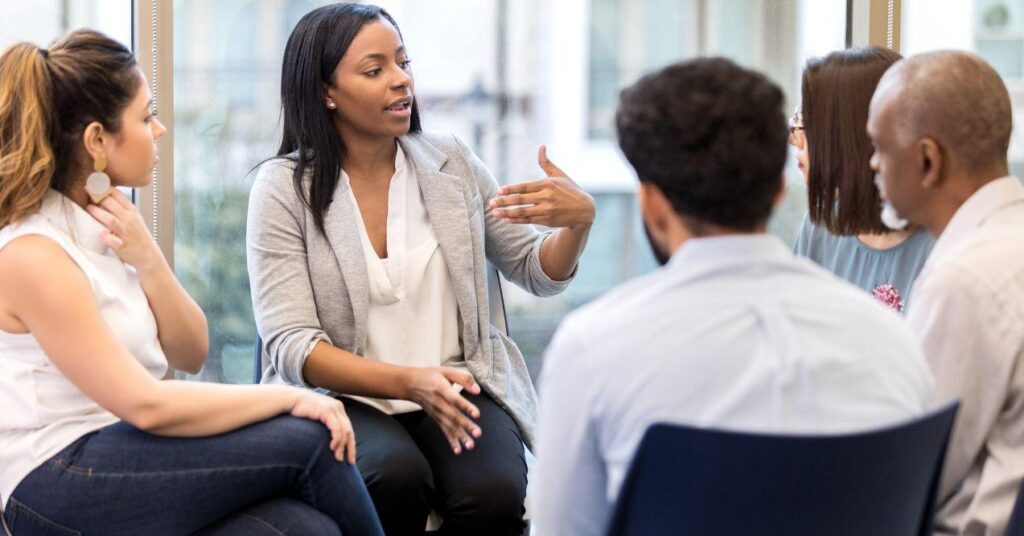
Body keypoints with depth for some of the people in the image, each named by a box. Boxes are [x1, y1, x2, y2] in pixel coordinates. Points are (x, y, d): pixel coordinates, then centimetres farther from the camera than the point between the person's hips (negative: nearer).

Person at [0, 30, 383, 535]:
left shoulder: (102, 223, 10)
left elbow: (190, 355, 9)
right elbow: (144, 405, -21)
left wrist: (147, 259, -8)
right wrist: (289, 397, -16)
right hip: (55, 486, -7)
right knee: (307, 440, -17)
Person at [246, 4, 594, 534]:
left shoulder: (451, 162, 6)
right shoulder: (283, 188, -5)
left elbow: (537, 273, 12)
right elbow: (290, 345, -11)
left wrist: (579, 219, -12)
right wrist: (411, 382, -26)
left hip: (458, 387, 2)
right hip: (343, 395, -2)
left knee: (493, 491, -30)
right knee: (395, 477, -35)